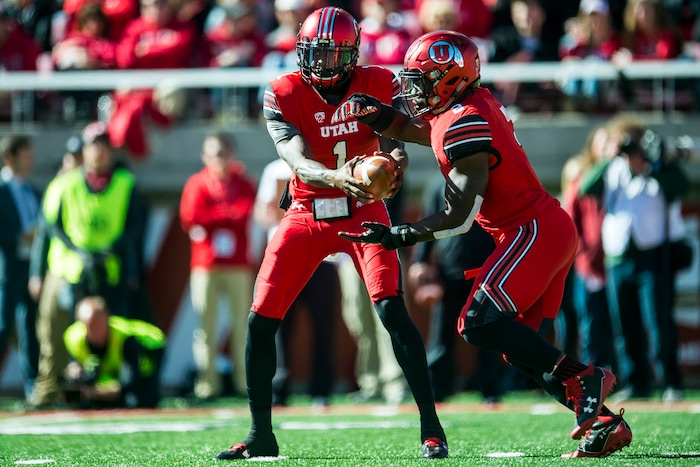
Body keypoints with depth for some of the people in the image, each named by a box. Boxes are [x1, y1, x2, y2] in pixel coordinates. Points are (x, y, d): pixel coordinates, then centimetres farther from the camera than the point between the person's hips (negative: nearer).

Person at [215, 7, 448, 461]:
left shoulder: (377, 85, -9)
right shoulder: (284, 95, -12)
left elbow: (395, 149, -17)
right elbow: (300, 164, -24)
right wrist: (336, 177, -46)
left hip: (363, 211, -1)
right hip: (307, 214, 1)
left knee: (393, 310, -19)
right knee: (261, 320, -3)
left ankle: (431, 426, -12)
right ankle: (261, 434, 12)